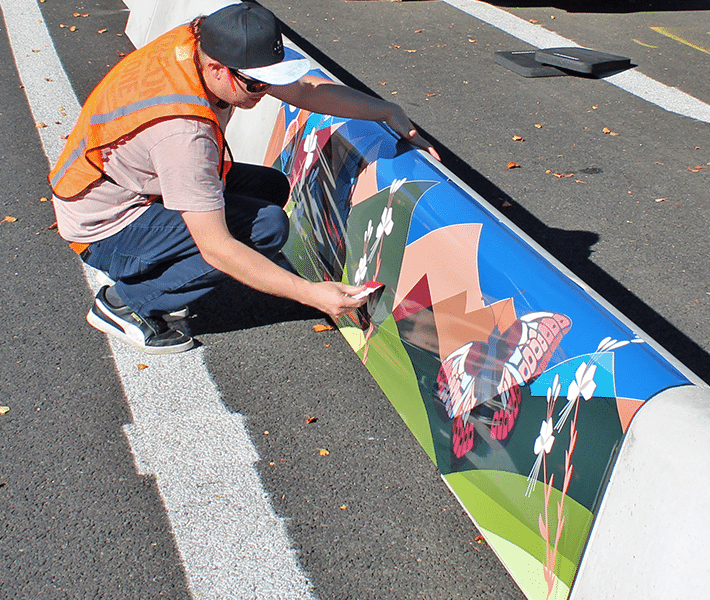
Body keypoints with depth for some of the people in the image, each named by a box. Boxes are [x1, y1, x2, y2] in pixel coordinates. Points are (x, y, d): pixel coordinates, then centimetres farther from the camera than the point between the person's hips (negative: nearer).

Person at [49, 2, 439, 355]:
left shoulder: (206, 42, -14)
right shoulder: (182, 129, -37)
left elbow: (304, 90, -3)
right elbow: (216, 247, -35)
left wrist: (389, 112, -9)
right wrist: (310, 294, -32)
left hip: (129, 182, 9)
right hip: (105, 229, -9)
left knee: (271, 186, 3)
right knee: (266, 226, -21)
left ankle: (155, 275, 8)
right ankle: (125, 301, -7)